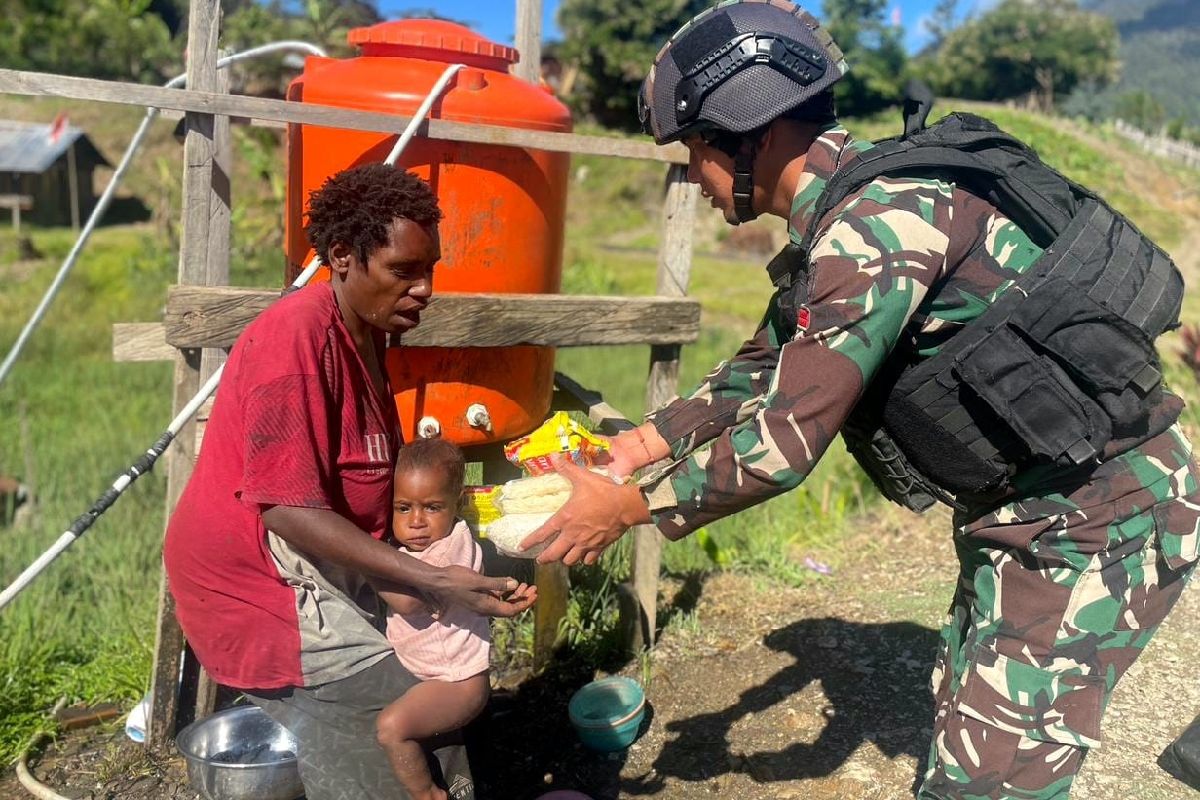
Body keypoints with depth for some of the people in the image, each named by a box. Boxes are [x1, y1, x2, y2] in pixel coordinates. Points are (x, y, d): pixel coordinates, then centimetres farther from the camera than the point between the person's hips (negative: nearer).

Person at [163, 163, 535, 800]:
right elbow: (288, 511, -26)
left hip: (323, 566, 9)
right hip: (259, 583, -9)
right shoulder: (298, 338, -22)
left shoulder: (364, 332, 8)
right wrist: (435, 583, -28)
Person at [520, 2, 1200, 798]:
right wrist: (631, 449, 9)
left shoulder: (879, 215, -25)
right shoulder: (844, 211, 7)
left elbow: (786, 442, -25)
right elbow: (761, 369, 15)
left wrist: (628, 507, -13)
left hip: (1101, 519, -10)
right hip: (1028, 506, 10)